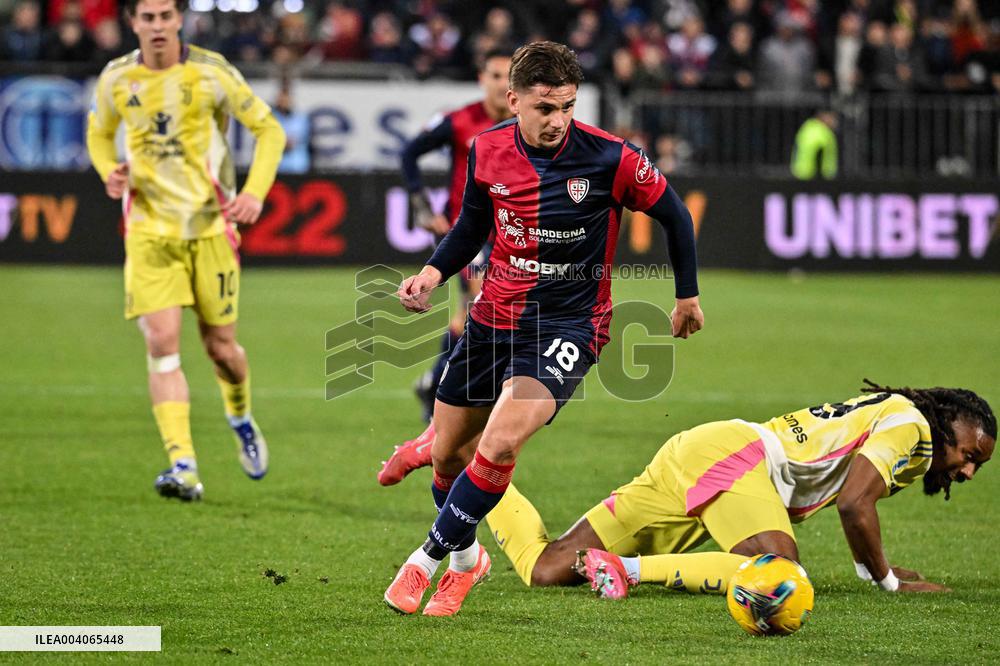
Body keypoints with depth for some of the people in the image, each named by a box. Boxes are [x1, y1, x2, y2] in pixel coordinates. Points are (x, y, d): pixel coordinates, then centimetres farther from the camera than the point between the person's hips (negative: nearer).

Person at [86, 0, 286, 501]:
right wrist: (109, 171, -3)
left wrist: (254, 193, -14)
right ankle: (182, 465, -17)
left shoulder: (211, 72, -7)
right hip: (149, 229, 1)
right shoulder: (116, 79, 0)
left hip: (210, 224, -1)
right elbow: (98, 134, 20)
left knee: (220, 345, 5)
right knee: (161, 342, -13)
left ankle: (240, 418, 39)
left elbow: (268, 129, 0)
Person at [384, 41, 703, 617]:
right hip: (494, 315, 5)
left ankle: (427, 560, -7)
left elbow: (674, 214, 0)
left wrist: (688, 295, 9)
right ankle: (466, 558, 39)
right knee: (448, 456, 11)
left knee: (499, 444, -24)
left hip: (569, 325, -5)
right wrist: (434, 272, -4)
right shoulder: (487, 153, -6)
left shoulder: (610, 158, -17)